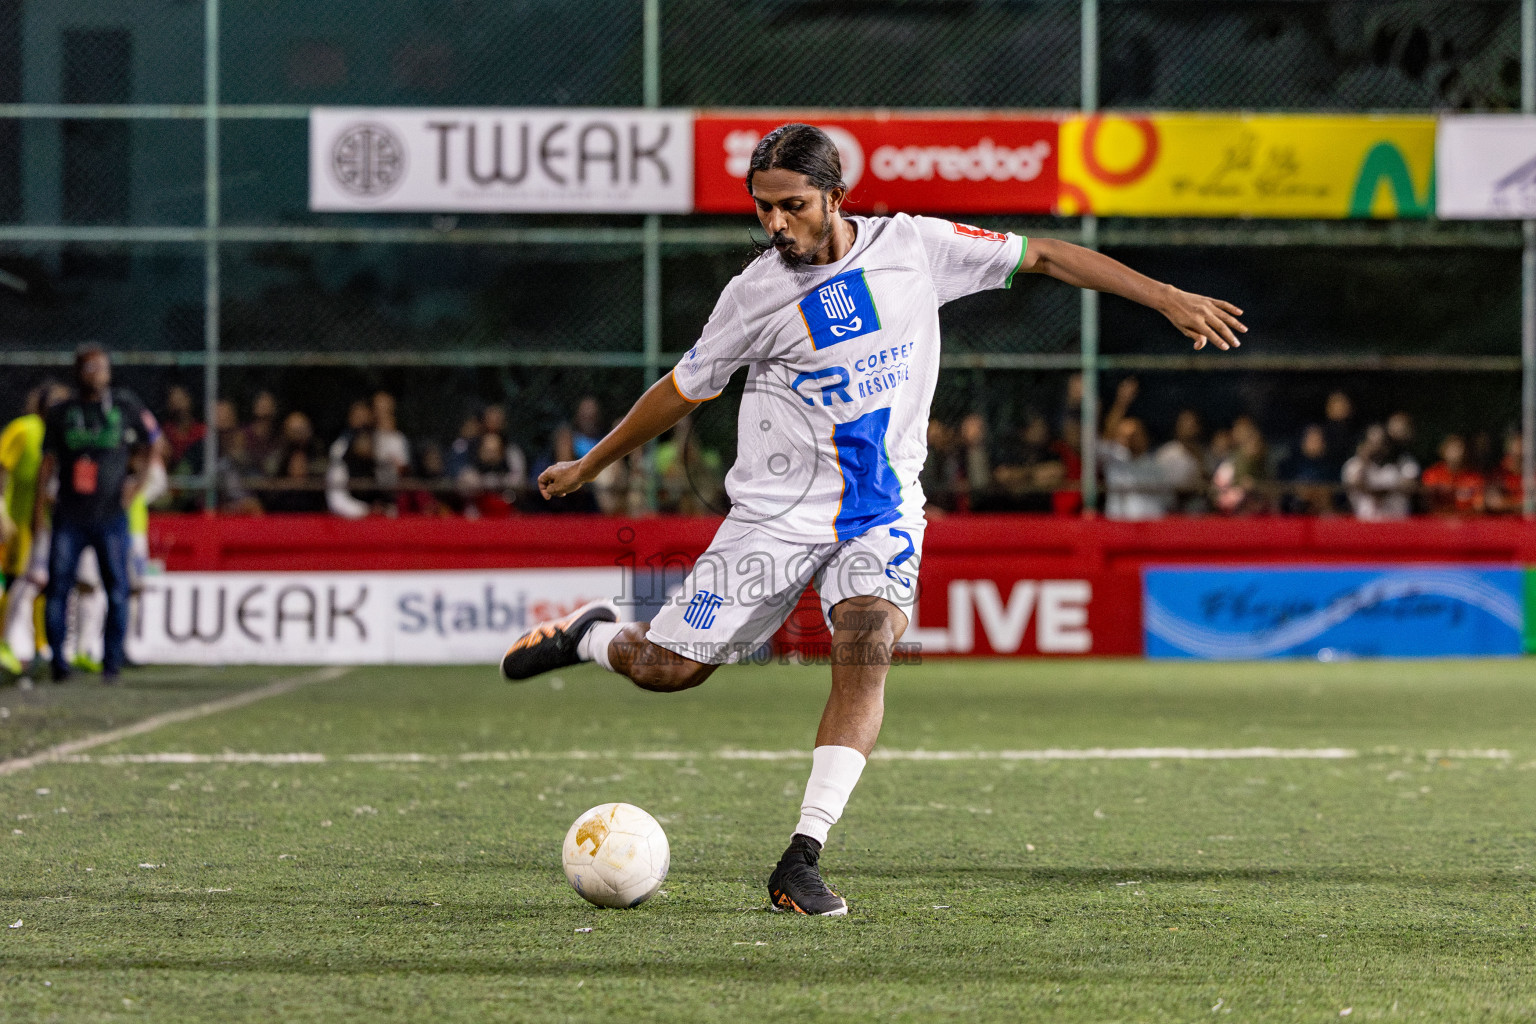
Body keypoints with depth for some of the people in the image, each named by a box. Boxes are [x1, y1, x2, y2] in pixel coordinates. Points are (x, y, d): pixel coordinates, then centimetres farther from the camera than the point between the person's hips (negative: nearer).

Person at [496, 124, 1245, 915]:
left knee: (866, 650, -25)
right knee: (671, 669, -4)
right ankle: (592, 637, 33)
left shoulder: (913, 248, -5)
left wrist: (1169, 299, -3)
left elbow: (1044, 256, 1)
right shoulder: (757, 293, -6)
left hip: (884, 509, 1)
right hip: (779, 509, 0)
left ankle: (801, 861, -24)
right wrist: (588, 467, 15)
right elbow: (684, 388, 8)